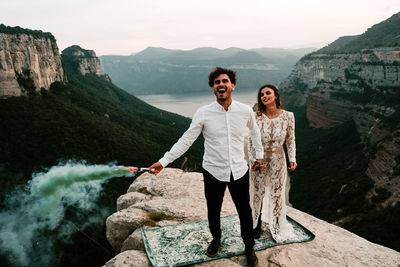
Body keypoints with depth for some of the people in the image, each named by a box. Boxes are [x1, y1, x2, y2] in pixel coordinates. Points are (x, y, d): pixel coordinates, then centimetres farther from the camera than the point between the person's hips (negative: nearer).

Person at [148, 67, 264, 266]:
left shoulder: (245, 111, -6)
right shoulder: (203, 113, -11)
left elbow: (255, 132, 14)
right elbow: (186, 140, -8)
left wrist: (259, 155, 18)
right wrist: (163, 161, -12)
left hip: (239, 171, 1)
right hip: (213, 172, 0)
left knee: (244, 211, 13)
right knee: (213, 211, 18)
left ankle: (249, 247, 39)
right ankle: (216, 239, 48)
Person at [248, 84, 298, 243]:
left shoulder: (287, 116, -9)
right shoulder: (256, 117, -11)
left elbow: (290, 140, 1)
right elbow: (251, 141, -3)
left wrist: (292, 159, -6)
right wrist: (253, 161, -6)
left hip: (278, 160, 0)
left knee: (277, 193, 13)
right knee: (258, 193, 12)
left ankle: (276, 227, 34)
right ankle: (257, 224, 36)